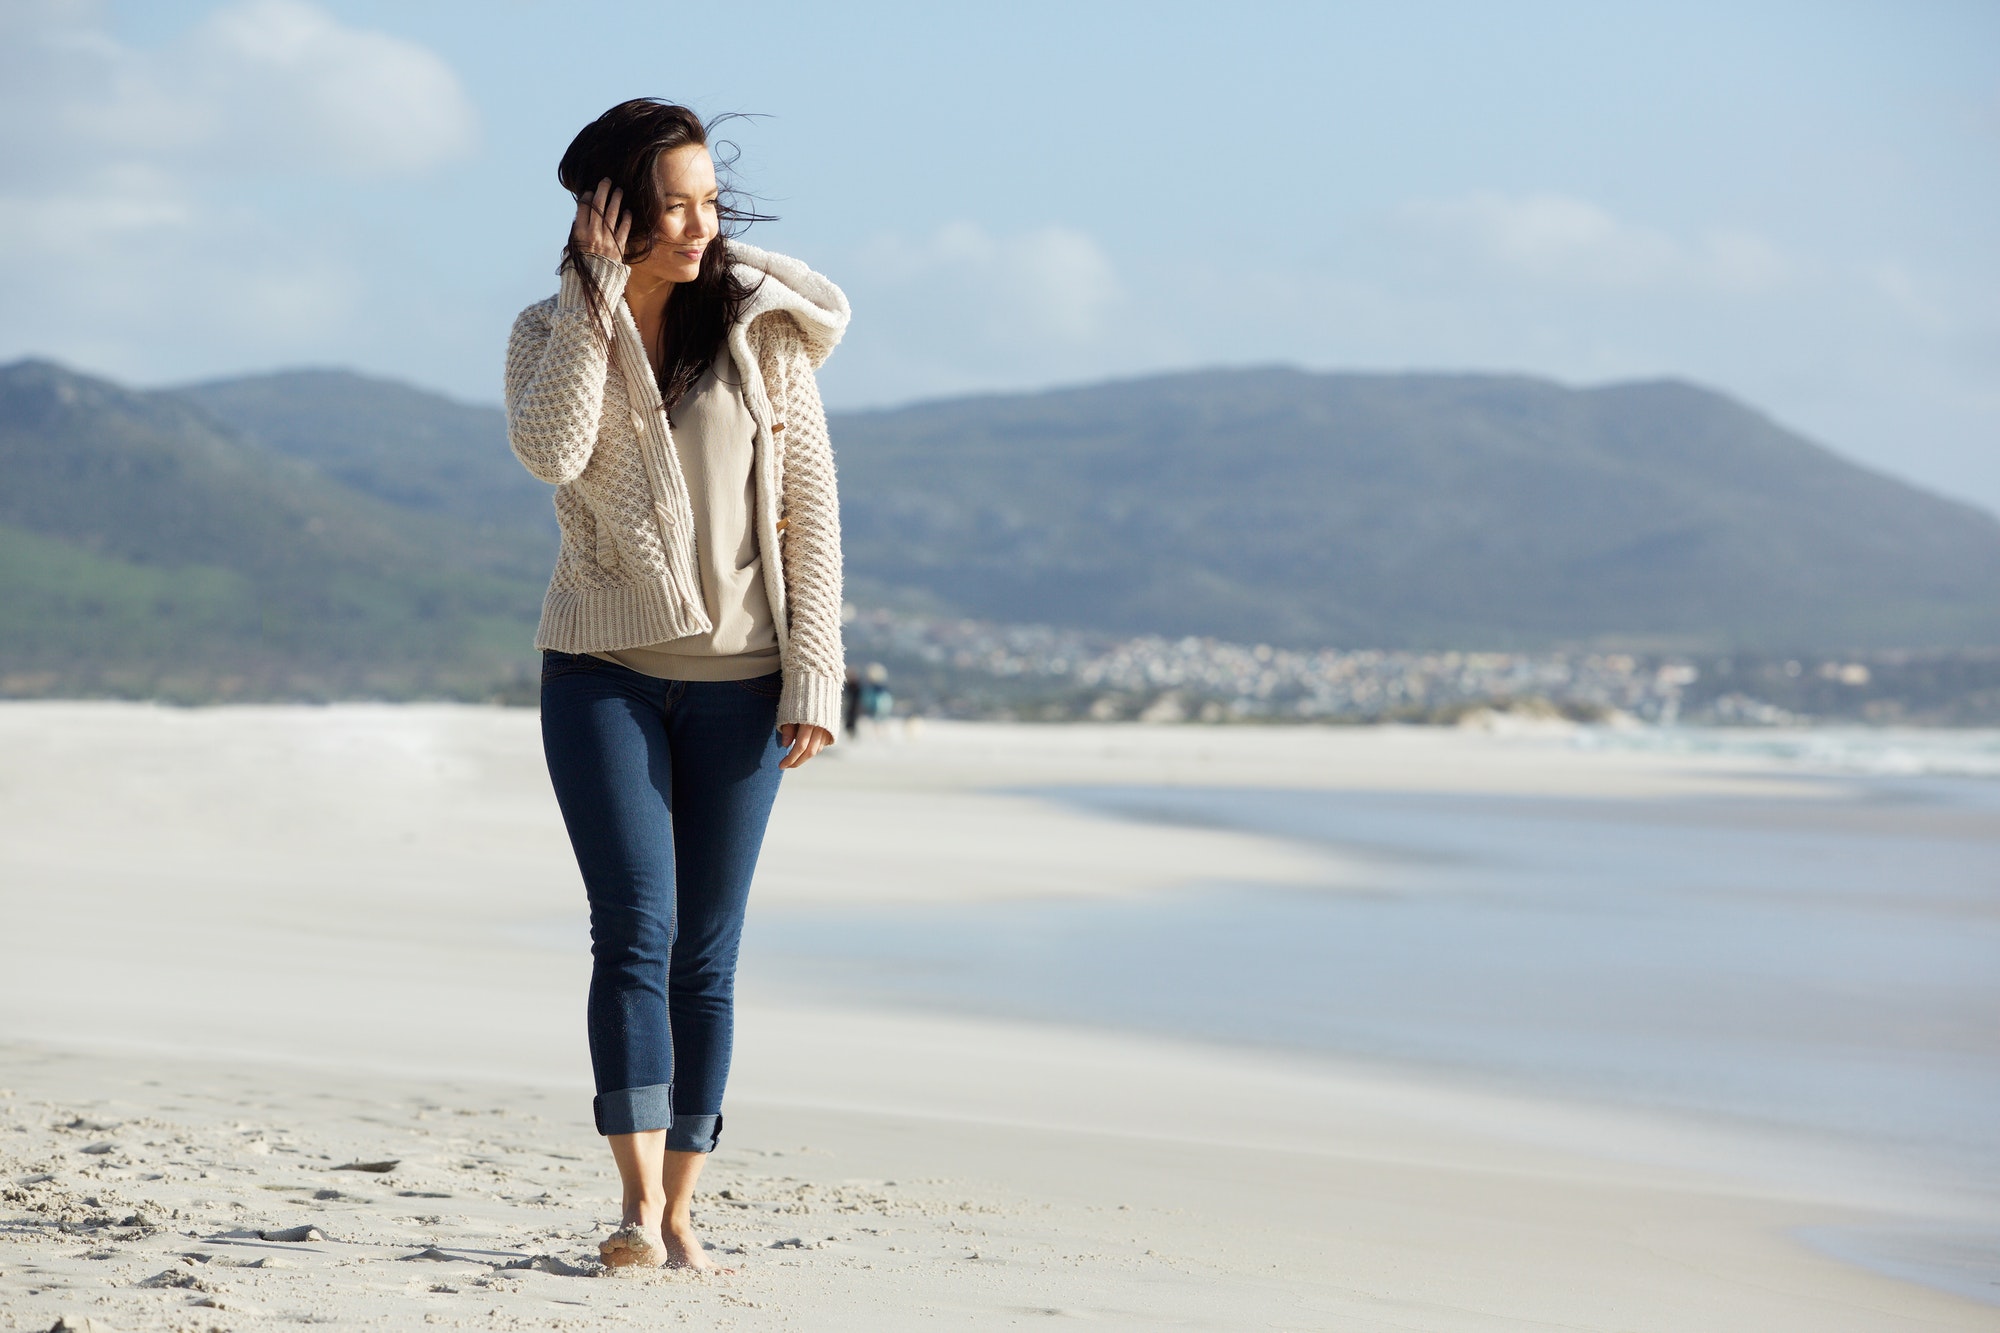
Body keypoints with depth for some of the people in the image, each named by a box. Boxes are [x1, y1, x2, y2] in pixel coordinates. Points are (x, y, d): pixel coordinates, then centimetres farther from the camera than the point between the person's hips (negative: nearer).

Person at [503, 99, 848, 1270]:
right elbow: (549, 452, -20)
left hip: (737, 678, 1)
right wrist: (597, 291, -19)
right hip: (603, 669, 0)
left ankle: (681, 1210, 9)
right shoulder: (552, 332, 1)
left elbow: (811, 508, 0)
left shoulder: (763, 329, 0)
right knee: (634, 931, -12)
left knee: (707, 954, 3)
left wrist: (814, 676, -6)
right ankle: (639, 1204, -15)